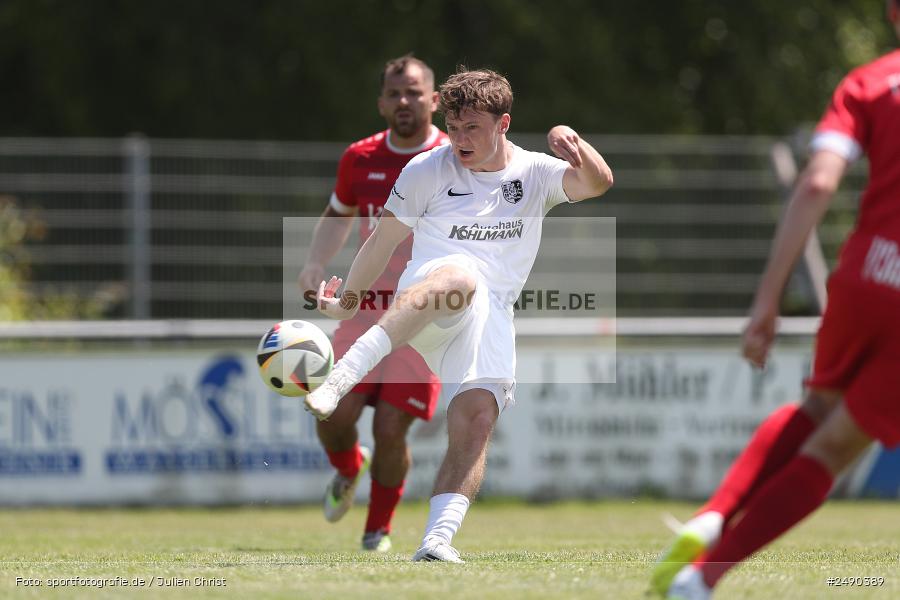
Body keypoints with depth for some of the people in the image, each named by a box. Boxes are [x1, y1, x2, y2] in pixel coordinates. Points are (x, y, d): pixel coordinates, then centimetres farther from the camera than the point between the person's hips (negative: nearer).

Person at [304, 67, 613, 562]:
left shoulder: (535, 173, 12)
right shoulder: (427, 170, 9)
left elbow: (597, 183, -6)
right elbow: (383, 239, 16)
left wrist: (572, 142, -25)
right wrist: (347, 301, 15)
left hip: (490, 319, 3)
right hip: (426, 295, -3)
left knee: (476, 424, -18)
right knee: (461, 276, -41)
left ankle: (437, 540, -26)